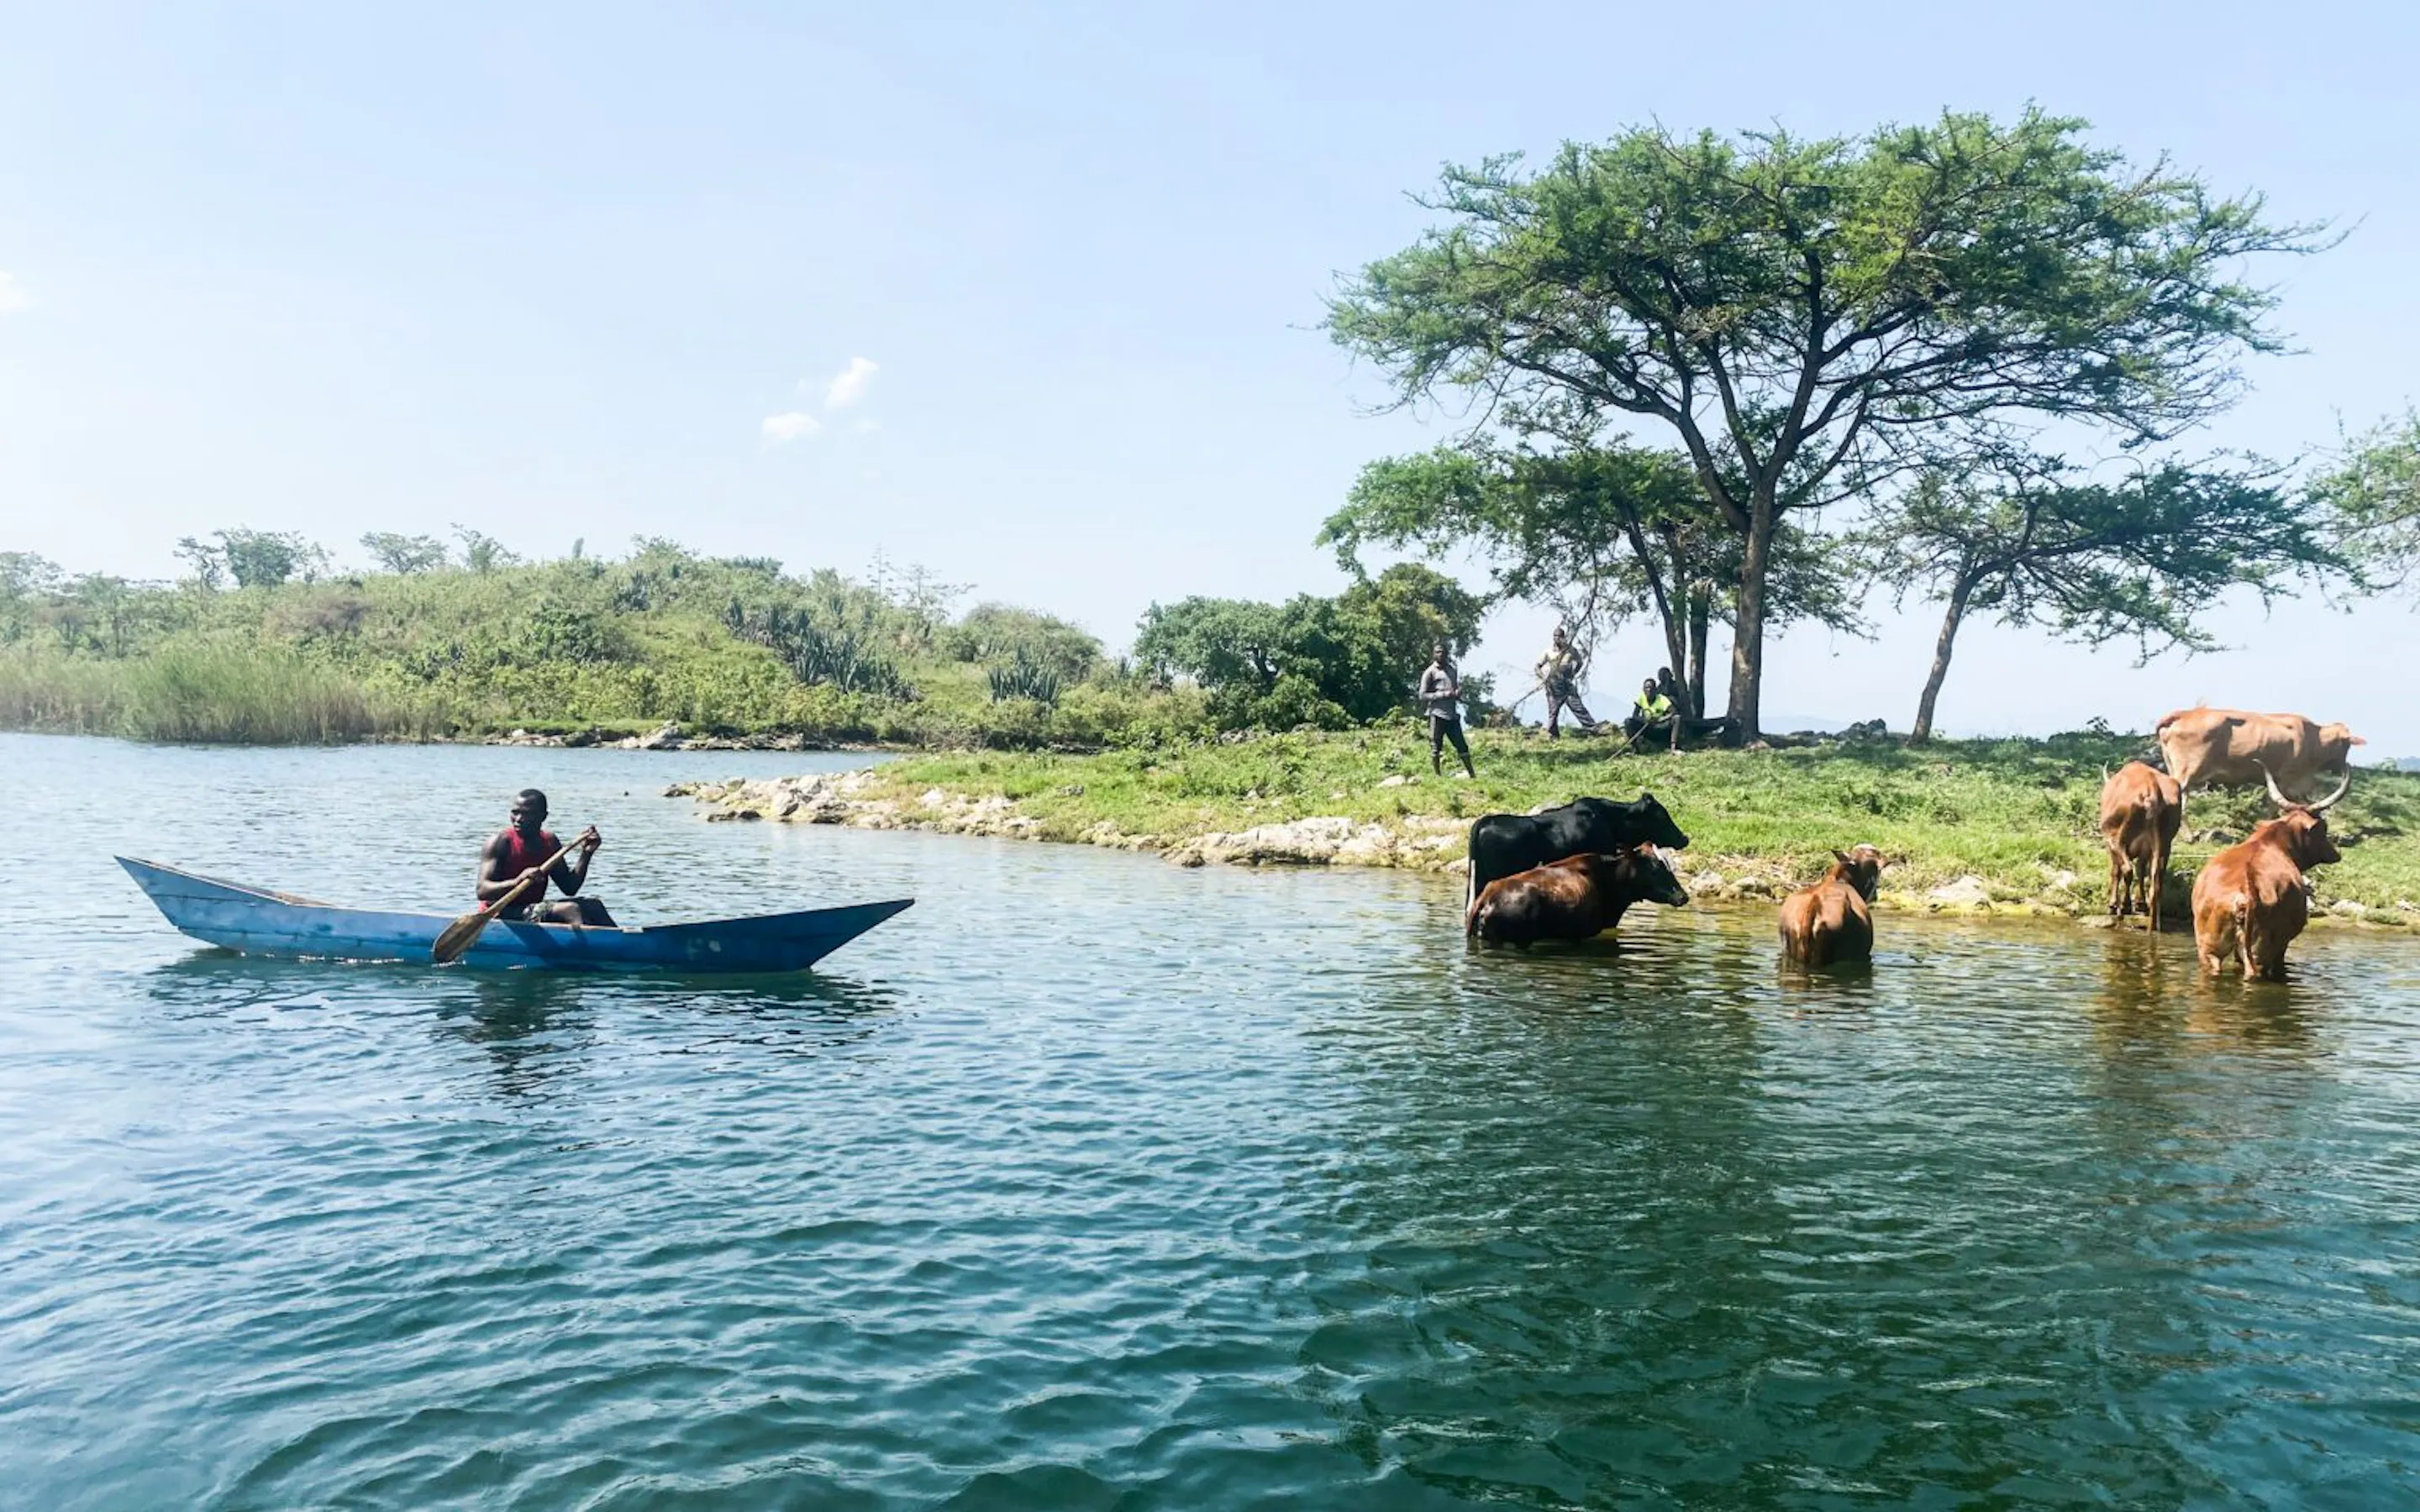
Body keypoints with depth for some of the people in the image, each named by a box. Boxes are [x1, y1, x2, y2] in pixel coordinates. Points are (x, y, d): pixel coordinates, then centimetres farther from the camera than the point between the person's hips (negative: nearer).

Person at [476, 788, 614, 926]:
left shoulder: (550, 842, 8)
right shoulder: (502, 841, -10)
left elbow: (570, 888, 9)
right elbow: (482, 891, -19)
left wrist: (586, 854, -1)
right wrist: (516, 882, -37)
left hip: (534, 912, 7)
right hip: (502, 915, -7)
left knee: (593, 906, -9)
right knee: (569, 910, -25)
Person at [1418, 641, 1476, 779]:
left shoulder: (1452, 670, 16)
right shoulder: (1430, 672, -1)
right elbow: (1423, 695, -6)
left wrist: (1458, 693, 3)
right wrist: (1443, 695, -16)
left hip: (1452, 715, 5)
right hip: (1437, 715, -5)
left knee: (1462, 746, 7)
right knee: (1435, 748, -3)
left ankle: (1473, 775, 12)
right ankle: (1438, 776, 5)